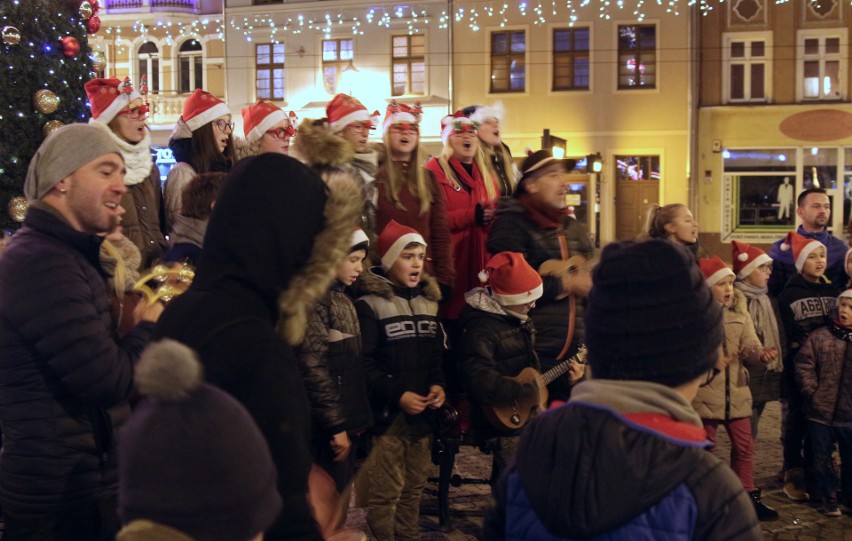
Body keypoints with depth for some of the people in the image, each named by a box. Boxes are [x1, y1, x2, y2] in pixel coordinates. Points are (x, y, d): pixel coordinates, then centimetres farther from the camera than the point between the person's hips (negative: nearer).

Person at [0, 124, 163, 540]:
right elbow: (109, 381, -25)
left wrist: (139, 321, -1)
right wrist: (151, 324, -9)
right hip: (65, 495, -10)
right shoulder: (42, 261, -21)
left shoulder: (63, 254, 13)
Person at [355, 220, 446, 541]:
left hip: (423, 413, 7)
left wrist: (438, 385, 0)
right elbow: (364, 364, -16)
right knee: (385, 493, -4)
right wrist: (397, 395, -20)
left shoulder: (428, 301, 13)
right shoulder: (370, 304, -9)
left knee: (414, 488, 16)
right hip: (387, 413, -7)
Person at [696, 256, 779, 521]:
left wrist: (761, 353, -25)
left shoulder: (739, 312, 7)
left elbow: (749, 345, -3)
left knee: (744, 446, 12)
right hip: (705, 392, -5)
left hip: (737, 391, 5)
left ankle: (748, 496, 26)